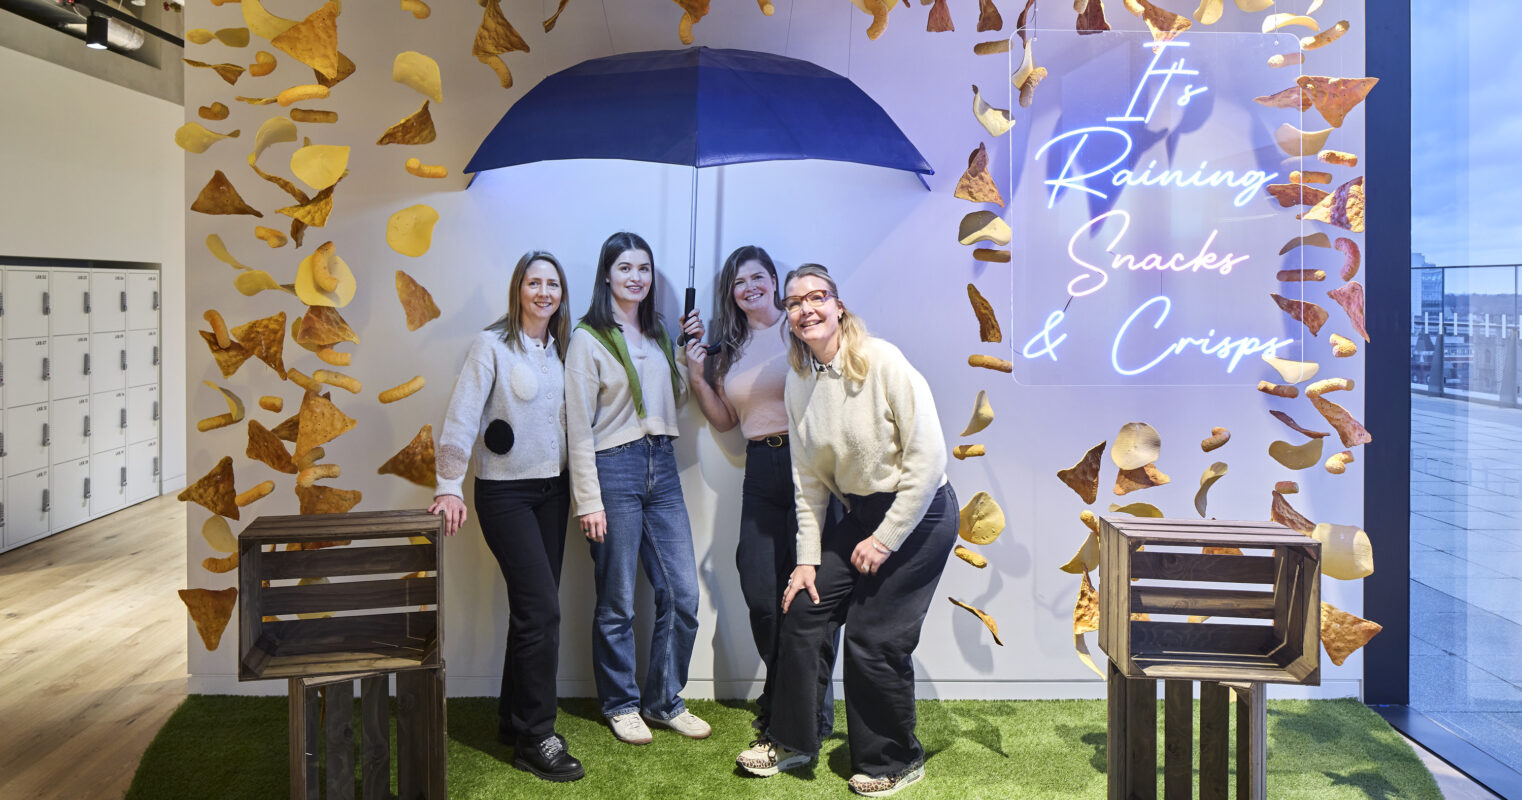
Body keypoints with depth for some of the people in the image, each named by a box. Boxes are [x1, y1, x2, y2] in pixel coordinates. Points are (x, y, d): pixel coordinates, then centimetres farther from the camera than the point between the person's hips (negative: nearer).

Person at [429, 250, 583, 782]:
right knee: (542, 608, -11)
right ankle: (535, 738, 0)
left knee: (532, 608, 10)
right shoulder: (492, 345, -8)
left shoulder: (561, 348, 9)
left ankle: (514, 721, 24)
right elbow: (461, 418, -14)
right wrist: (449, 487, -21)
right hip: (505, 492, -6)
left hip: (552, 489, 6)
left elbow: (570, 419, 12)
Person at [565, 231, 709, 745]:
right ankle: (621, 705, 21)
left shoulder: (657, 334, 14)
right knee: (617, 602, 4)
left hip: (661, 466, 6)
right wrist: (588, 500, -13)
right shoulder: (588, 340, -5)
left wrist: (691, 352, 10)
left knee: (682, 594, 5)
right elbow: (578, 426, -8)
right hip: (615, 469, -6)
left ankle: (664, 700, 21)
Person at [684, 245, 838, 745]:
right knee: (760, 591, 5)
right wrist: (698, 378, 7)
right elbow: (726, 420, 19)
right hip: (761, 468, 5)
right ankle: (782, 696, 28)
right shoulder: (729, 348, 16)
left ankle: (814, 711, 11)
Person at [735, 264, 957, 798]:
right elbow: (808, 482, 6)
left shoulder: (883, 362, -19)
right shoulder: (798, 382, 0)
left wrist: (885, 540, -16)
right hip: (855, 513, 6)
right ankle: (791, 741, 25)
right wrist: (807, 559, 1)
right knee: (803, 612, 4)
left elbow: (928, 457, -19)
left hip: (918, 513, -6)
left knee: (873, 639, -6)